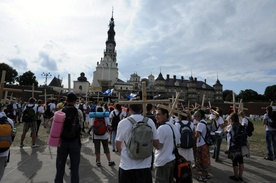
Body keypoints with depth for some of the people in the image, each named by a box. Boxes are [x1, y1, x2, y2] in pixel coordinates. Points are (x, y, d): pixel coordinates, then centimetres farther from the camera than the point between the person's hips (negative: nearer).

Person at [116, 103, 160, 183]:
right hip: (145, 166, 1)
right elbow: (157, 145, 0)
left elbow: (118, 146, 0)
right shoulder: (150, 122, -7)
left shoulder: (123, 123, -12)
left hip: (127, 166, -1)